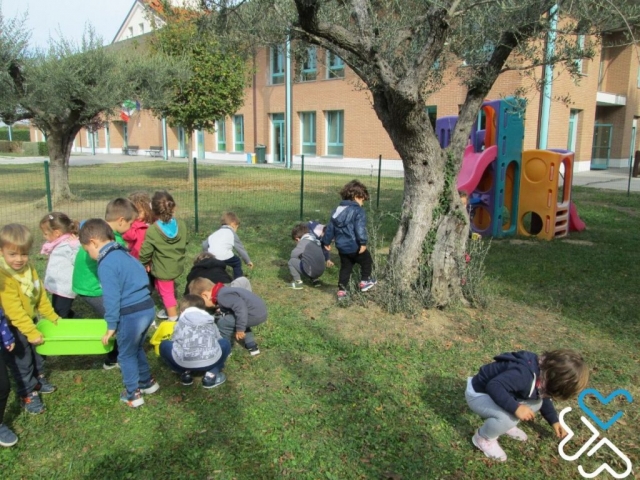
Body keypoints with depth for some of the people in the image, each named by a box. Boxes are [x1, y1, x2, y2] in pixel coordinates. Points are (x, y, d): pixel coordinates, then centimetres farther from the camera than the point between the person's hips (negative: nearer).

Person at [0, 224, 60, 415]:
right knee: (21, 362, 6)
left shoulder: (29, 269, -4)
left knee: (38, 355, 24)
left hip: (30, 321, 8)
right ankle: (28, 395, 22)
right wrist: (31, 332, -30)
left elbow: (41, 296, 6)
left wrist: (52, 316, 10)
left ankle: (38, 380, 46)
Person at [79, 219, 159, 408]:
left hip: (131, 314, -9)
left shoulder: (106, 264, -15)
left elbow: (112, 298, -17)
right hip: (147, 307, 9)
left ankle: (133, 394, 24)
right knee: (137, 348, 28)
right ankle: (147, 382, 42)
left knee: (126, 355, 12)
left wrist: (111, 326, -8)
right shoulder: (124, 253, 12)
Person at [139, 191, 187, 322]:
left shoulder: (153, 230, -22)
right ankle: (170, 310, 40)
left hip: (162, 268, -6)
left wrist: (144, 263, 4)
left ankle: (174, 320, 16)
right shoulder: (181, 225, -7)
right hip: (177, 265, 6)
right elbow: (184, 244, 6)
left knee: (166, 292, 8)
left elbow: (145, 251, -15)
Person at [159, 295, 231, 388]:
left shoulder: (181, 323, 24)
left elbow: (174, 342, 27)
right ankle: (211, 374, 13)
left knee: (164, 345, 29)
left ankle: (184, 373, 15)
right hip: (211, 361, 1)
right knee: (225, 343, 32)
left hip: (184, 362, 0)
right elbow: (217, 339, 37)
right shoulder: (211, 322, 28)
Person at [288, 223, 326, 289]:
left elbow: (293, 254, -6)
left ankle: (298, 282, 9)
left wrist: (299, 256, 13)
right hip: (321, 271, 8)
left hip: (310, 271, -8)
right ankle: (315, 279, 26)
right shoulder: (316, 240, 17)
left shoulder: (303, 241, -6)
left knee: (291, 261, 6)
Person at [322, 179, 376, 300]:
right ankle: (365, 282, 27)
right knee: (366, 260, 19)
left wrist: (327, 241, 23)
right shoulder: (358, 211, -12)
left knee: (345, 268, 17)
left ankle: (341, 290, 15)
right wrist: (363, 242, -30)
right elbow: (360, 228, -26)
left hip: (341, 246, 7)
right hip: (354, 246, -7)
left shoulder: (338, 209, 12)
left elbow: (330, 227, 16)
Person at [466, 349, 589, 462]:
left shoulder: (544, 371, -4)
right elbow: (493, 386, -43)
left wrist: (554, 420, 13)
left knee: (536, 402, -1)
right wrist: (516, 407, -40)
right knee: (507, 416, -32)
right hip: (478, 394, -9)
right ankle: (483, 438, -4)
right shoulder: (524, 375, -35)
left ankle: (506, 425, 17)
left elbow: (544, 397, 16)